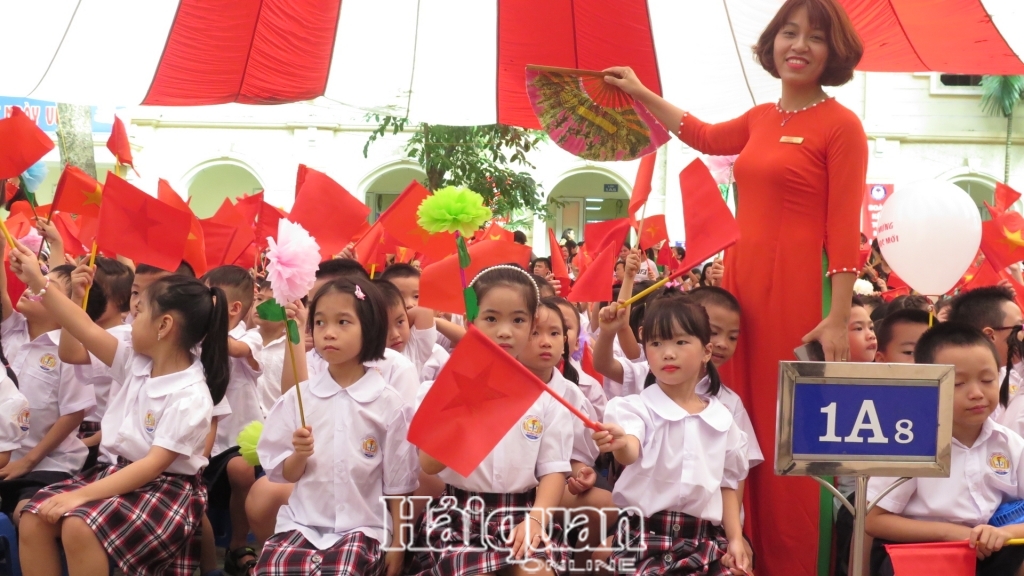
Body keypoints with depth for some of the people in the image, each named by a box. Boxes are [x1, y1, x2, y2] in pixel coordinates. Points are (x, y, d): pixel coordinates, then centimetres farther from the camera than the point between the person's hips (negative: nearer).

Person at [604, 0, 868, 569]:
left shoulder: (841, 125, -5)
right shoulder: (761, 119, 15)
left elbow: (844, 227, -9)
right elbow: (705, 137, 35)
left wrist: (839, 317, -15)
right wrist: (641, 94, 38)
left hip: (800, 288, -7)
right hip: (743, 280, 7)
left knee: (788, 433, -3)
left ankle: (792, 564, 10)